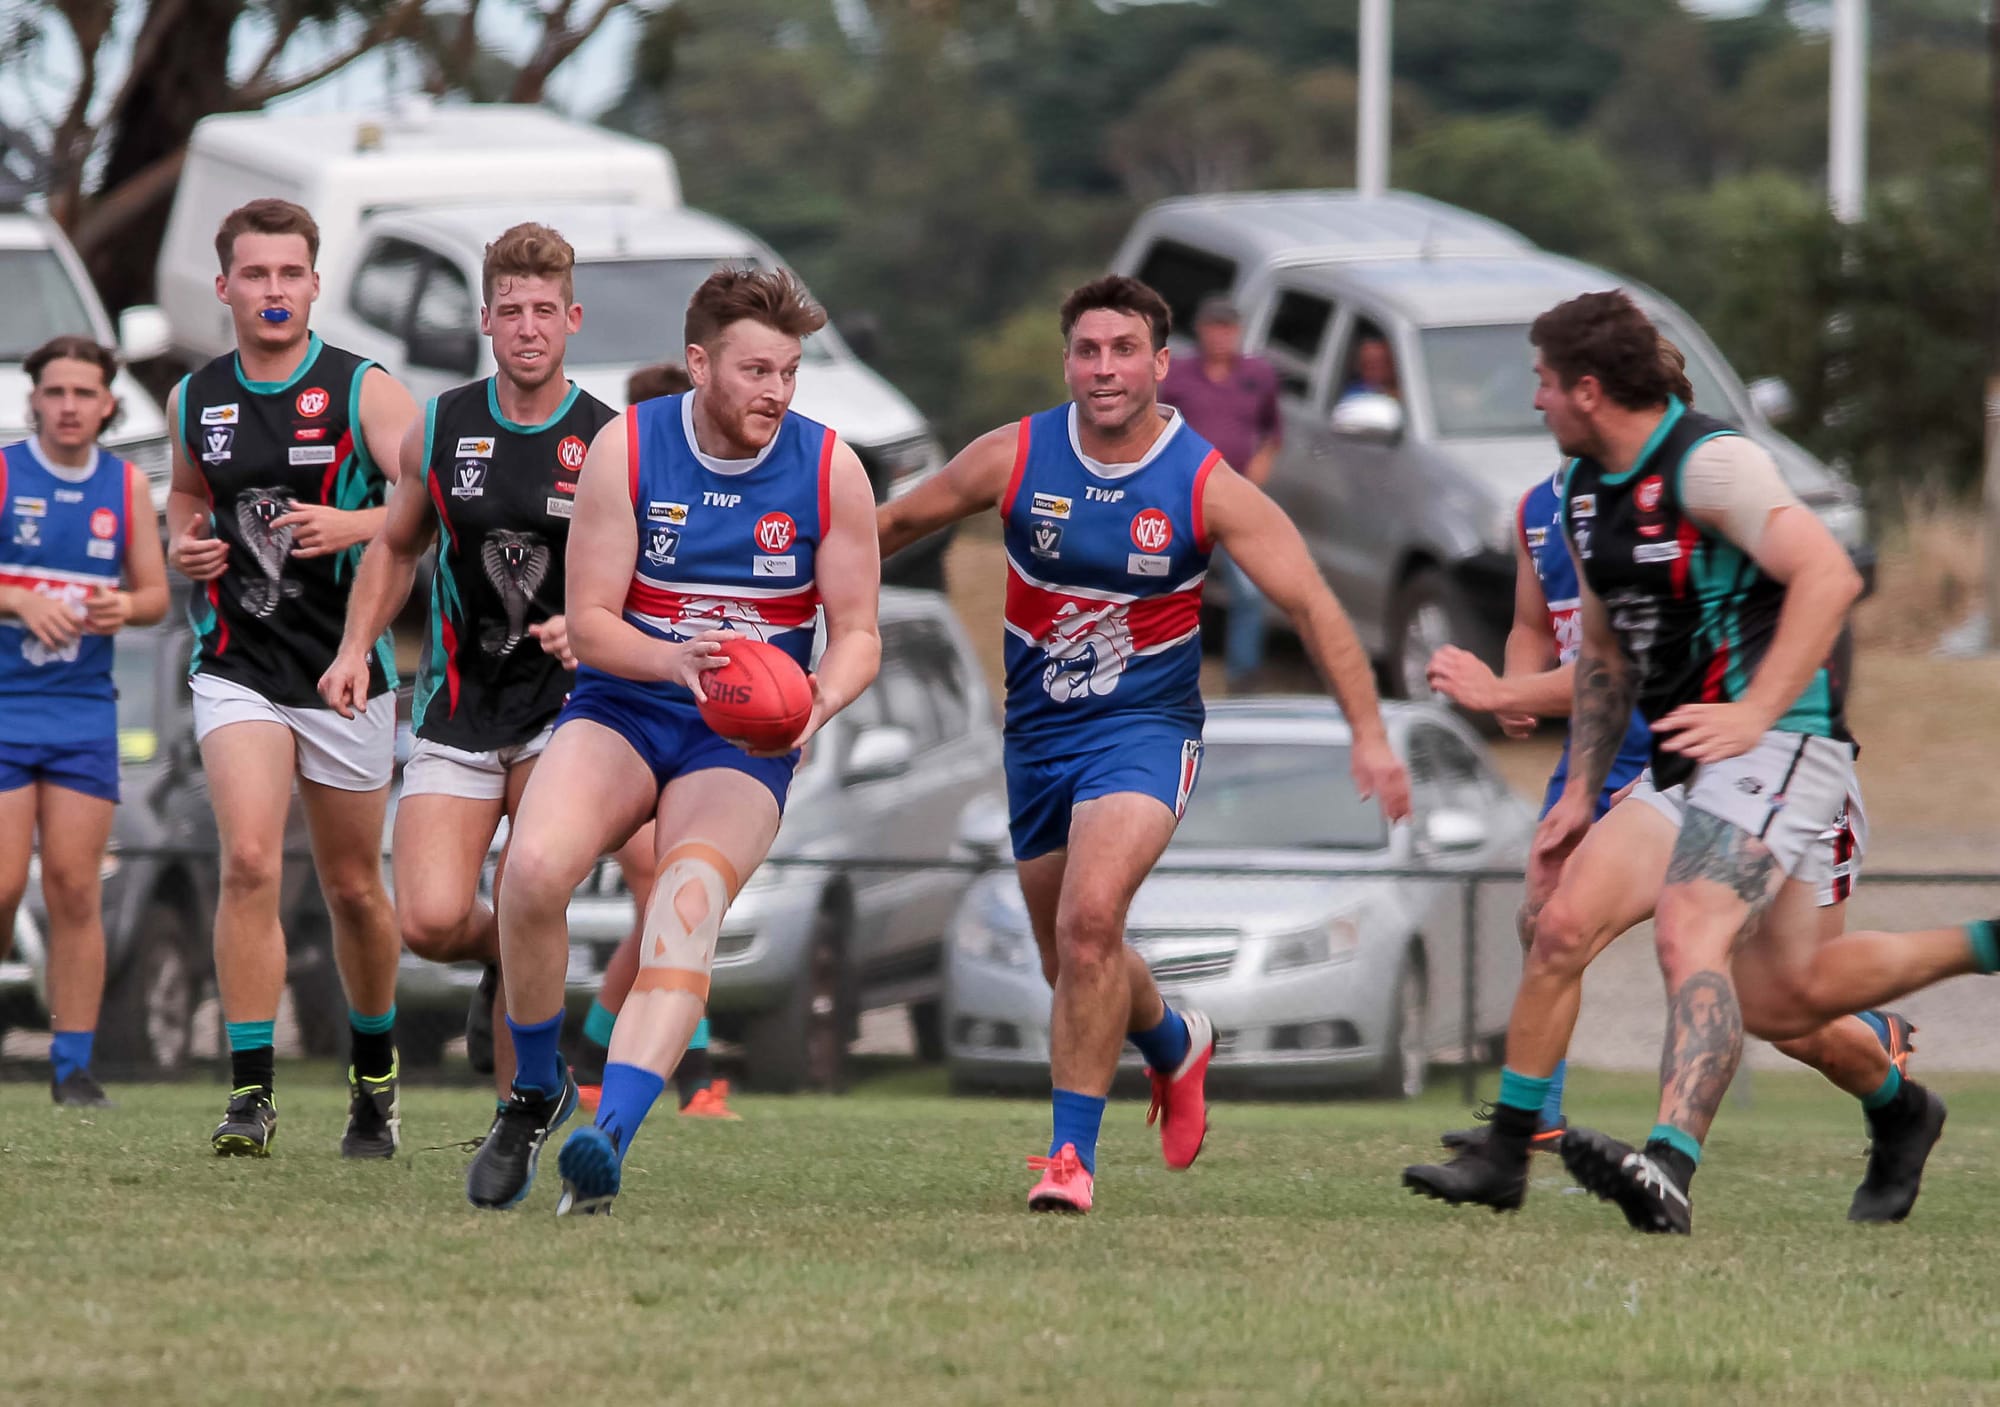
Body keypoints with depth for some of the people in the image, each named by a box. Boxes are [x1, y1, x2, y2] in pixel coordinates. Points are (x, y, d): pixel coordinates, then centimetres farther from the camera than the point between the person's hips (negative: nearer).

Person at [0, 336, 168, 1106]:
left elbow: (154, 592, 12)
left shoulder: (127, 486, 7)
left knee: (76, 889, -1)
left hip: (84, 710, 3)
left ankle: (73, 1064, 2)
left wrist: (125, 607, -10)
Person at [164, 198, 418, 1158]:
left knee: (353, 887, 10)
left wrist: (354, 523, -31)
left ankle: (374, 1072, 33)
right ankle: (251, 1091, -17)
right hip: (238, 670, 1)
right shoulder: (195, 402, 6)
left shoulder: (365, 392, -5)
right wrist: (184, 544, 3)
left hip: (345, 669, -1)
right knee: (249, 863, -18)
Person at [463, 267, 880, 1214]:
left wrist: (821, 698, -21)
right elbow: (588, 622, -6)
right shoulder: (626, 450, -6)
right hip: (621, 709, 0)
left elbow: (857, 631, 2)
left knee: (689, 903, -29)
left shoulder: (829, 471, -3)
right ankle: (535, 1093, -1)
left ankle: (609, 1137, -42)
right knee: (534, 868, -27)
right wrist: (673, 659, -27)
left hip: (743, 741, 0)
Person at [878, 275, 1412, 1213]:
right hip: (1037, 736, 4)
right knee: (1069, 960, 14)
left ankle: (1073, 1151, -17)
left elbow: (1312, 608, -10)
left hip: (1144, 728, -4)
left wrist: (1368, 734, -16)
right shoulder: (1012, 459, -7)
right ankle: (1175, 1043, 48)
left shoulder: (1209, 489, -12)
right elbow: (897, 523, 9)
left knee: (1089, 919, -26)